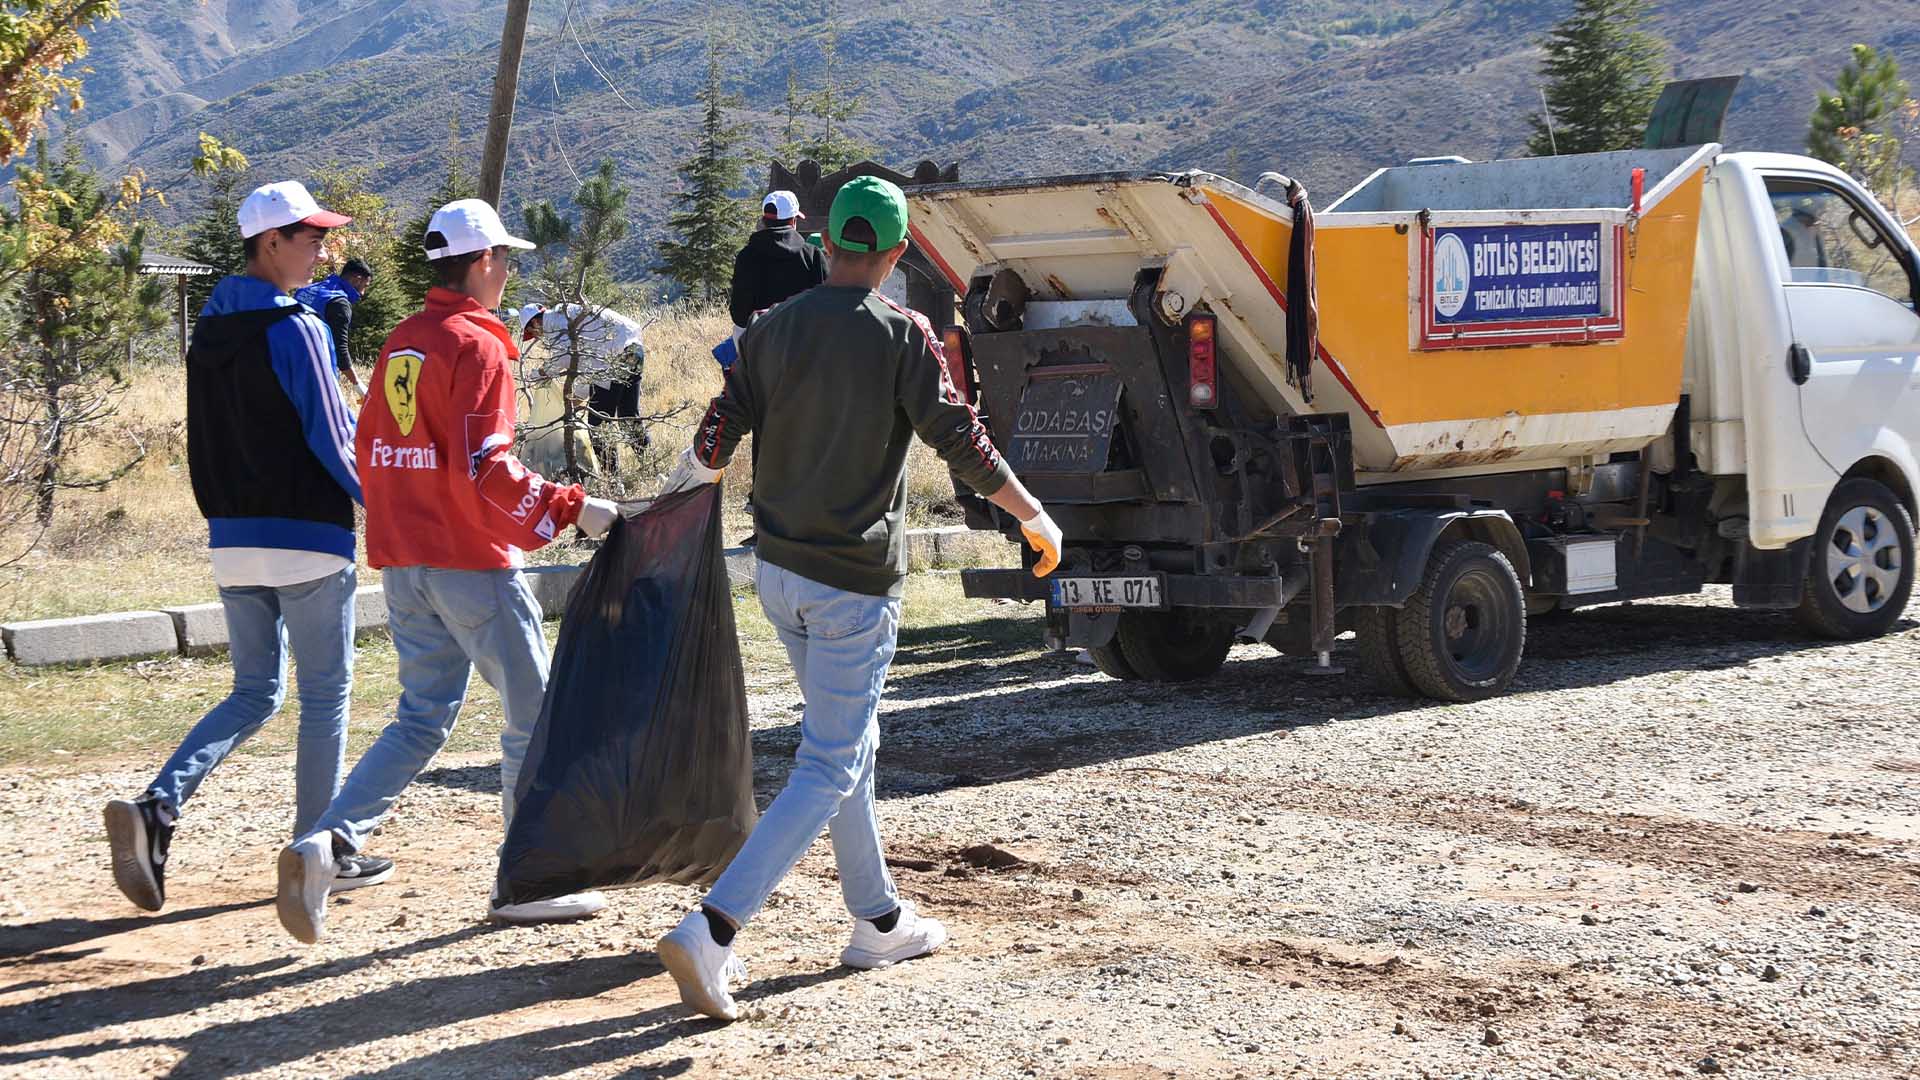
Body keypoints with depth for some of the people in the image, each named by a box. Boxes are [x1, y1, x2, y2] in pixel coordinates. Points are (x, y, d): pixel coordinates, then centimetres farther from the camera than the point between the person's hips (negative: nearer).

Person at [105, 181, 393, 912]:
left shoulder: (210, 331, 11)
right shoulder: (295, 330, -13)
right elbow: (330, 442, -13)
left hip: (232, 540, 7)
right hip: (307, 539, -7)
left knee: (254, 693, 14)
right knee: (325, 695, 6)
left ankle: (158, 805, -6)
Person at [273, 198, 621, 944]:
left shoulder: (398, 344, 13)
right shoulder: (476, 346, -13)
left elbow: (372, 455, 18)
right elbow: (484, 467, -22)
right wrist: (571, 508, -18)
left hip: (404, 564, 8)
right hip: (472, 561, -8)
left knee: (421, 720, 11)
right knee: (534, 714, 6)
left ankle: (328, 841, -8)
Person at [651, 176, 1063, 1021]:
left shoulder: (771, 330, 1)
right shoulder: (900, 335, -11)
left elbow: (716, 440, 1)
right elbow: (961, 440, -12)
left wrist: (672, 497, 22)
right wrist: (1034, 518, 1)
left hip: (778, 572, 6)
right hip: (854, 586, -6)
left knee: (848, 746, 21)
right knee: (828, 770, -4)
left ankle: (879, 920, 29)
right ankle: (711, 929, -18)